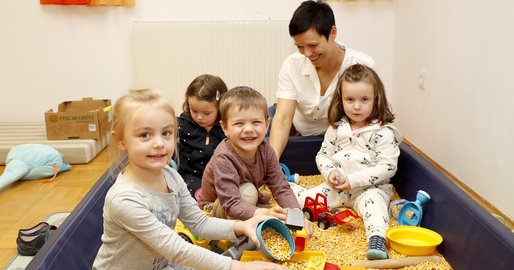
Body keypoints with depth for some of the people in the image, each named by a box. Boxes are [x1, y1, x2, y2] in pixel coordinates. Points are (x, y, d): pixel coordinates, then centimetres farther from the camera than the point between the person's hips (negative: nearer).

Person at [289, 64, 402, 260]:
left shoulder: (383, 133, -9)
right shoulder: (336, 128, 6)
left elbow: (388, 167, -14)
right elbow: (323, 155, 13)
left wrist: (354, 180, -20)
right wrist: (330, 173, -10)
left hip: (369, 187, -4)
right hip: (338, 186, 4)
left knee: (372, 200, -36)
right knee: (305, 198, -8)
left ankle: (377, 238, -51)